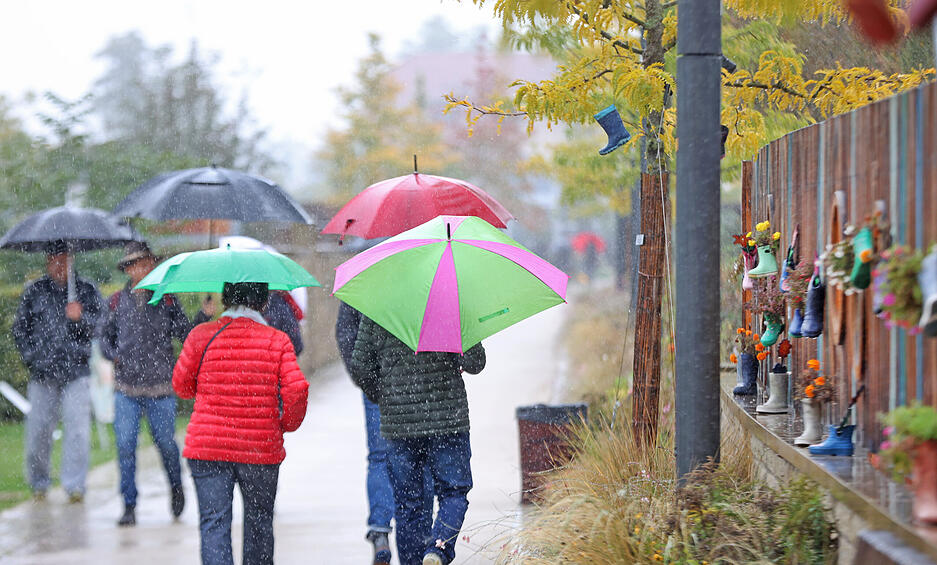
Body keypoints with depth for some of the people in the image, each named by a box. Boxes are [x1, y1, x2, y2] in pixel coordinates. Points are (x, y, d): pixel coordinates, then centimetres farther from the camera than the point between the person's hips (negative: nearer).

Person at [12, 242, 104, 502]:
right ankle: (39, 483, 19)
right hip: (42, 373, 1)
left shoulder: (86, 291, 8)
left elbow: (101, 323, 1)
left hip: (77, 372, -1)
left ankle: (75, 485, -5)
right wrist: (30, 356, 5)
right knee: (39, 429, 1)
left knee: (77, 428, -10)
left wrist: (81, 317, -17)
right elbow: (20, 327, 16)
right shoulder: (34, 291, 11)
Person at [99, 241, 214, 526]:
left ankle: (176, 487, 34)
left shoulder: (166, 300, 4)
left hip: (160, 386, -1)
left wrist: (204, 316, -12)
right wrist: (115, 355, -2)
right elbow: (106, 337, 17)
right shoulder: (117, 302, 7)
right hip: (126, 387, 1)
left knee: (165, 442, 6)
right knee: (125, 445, -5)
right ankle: (129, 505, 4)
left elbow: (185, 333, 3)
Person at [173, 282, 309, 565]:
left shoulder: (201, 336, -2)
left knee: (213, 523, -1)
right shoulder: (277, 341, -4)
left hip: (207, 447, 0)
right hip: (262, 447, 1)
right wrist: (288, 423, 7)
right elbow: (297, 390, -11)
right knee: (259, 520, 18)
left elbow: (181, 386, 7)